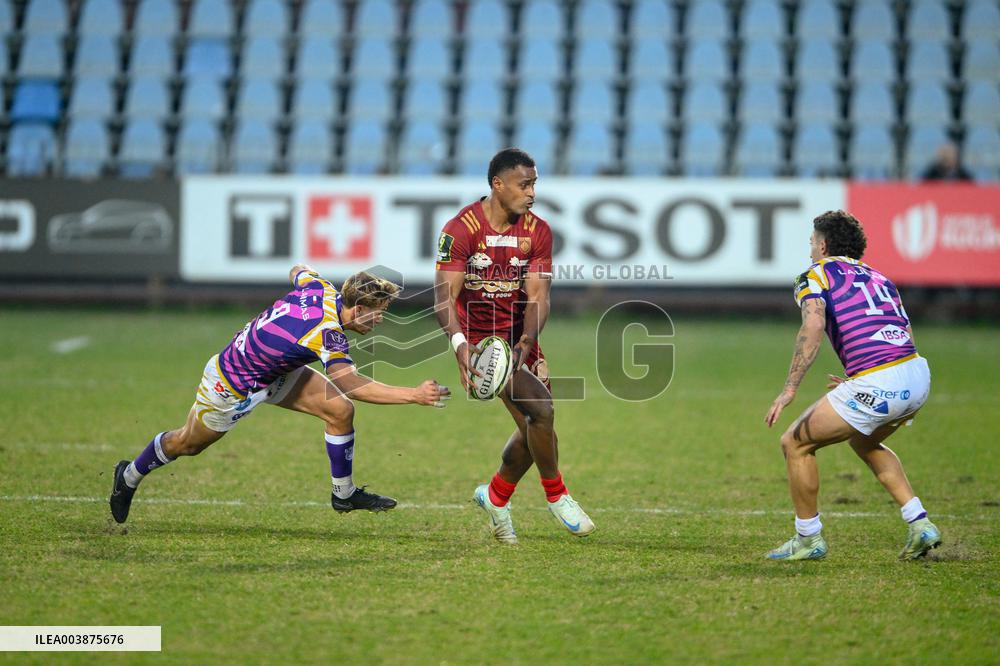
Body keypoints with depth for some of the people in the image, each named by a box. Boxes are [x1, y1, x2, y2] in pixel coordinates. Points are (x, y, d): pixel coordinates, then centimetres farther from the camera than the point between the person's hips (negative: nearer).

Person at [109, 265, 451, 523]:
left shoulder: (320, 288, -17)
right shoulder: (327, 333, -40)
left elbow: (298, 271, 7)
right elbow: (350, 384, -51)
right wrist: (414, 395, -53)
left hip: (275, 370, 8)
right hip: (233, 384, -8)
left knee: (340, 410, -5)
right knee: (188, 443, 18)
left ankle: (344, 493, 12)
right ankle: (128, 477, 44)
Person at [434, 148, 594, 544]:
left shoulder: (537, 232, -2)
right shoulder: (461, 229, -16)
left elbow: (537, 297, -7)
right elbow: (445, 295, -20)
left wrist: (525, 342, -26)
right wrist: (460, 344, -37)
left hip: (519, 337, 6)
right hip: (480, 338, -6)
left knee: (535, 428, 6)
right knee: (540, 411, -19)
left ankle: (495, 497, 30)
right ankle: (556, 496, 1)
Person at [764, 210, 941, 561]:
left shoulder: (816, 274, 6)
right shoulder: (878, 277, 26)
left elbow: (813, 327, -13)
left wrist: (789, 390, -15)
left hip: (877, 386, -8)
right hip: (919, 375, 8)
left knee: (795, 443, 11)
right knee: (864, 442, 34)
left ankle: (808, 539, 19)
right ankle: (920, 524, 23)